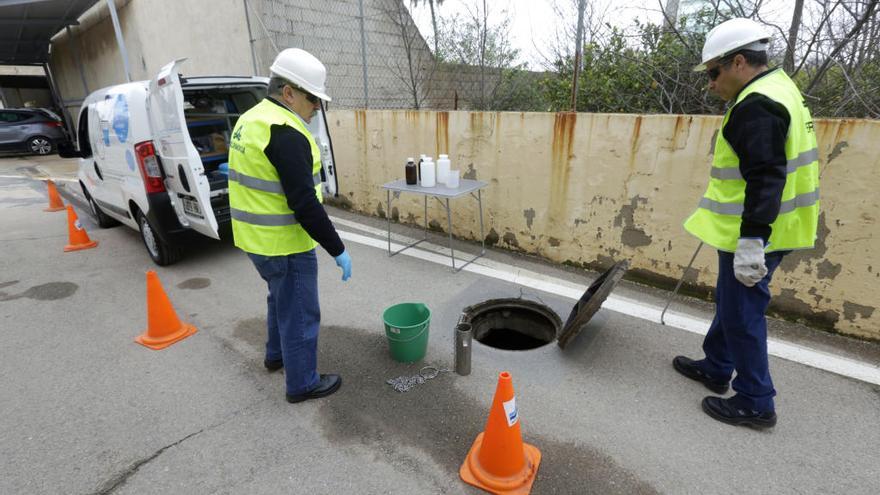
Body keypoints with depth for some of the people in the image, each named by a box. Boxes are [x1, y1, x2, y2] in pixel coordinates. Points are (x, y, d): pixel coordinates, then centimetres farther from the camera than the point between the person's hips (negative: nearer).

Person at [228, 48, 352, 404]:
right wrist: (337, 250, -20)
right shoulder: (285, 132, -22)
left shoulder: (251, 120, 11)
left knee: (281, 297, 28)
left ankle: (276, 354, 47)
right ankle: (302, 383, 22)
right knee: (300, 312, 5)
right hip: (285, 243, -10)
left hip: (256, 238, 10)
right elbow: (304, 203, -26)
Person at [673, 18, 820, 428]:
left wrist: (751, 242, -27)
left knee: (741, 314, 1)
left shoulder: (757, 106, -19)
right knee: (730, 302, 21)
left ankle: (756, 403, 15)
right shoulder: (774, 89, 15)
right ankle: (715, 368, 36)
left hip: (753, 236, -11)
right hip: (757, 230, 11)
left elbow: (765, 179, -26)